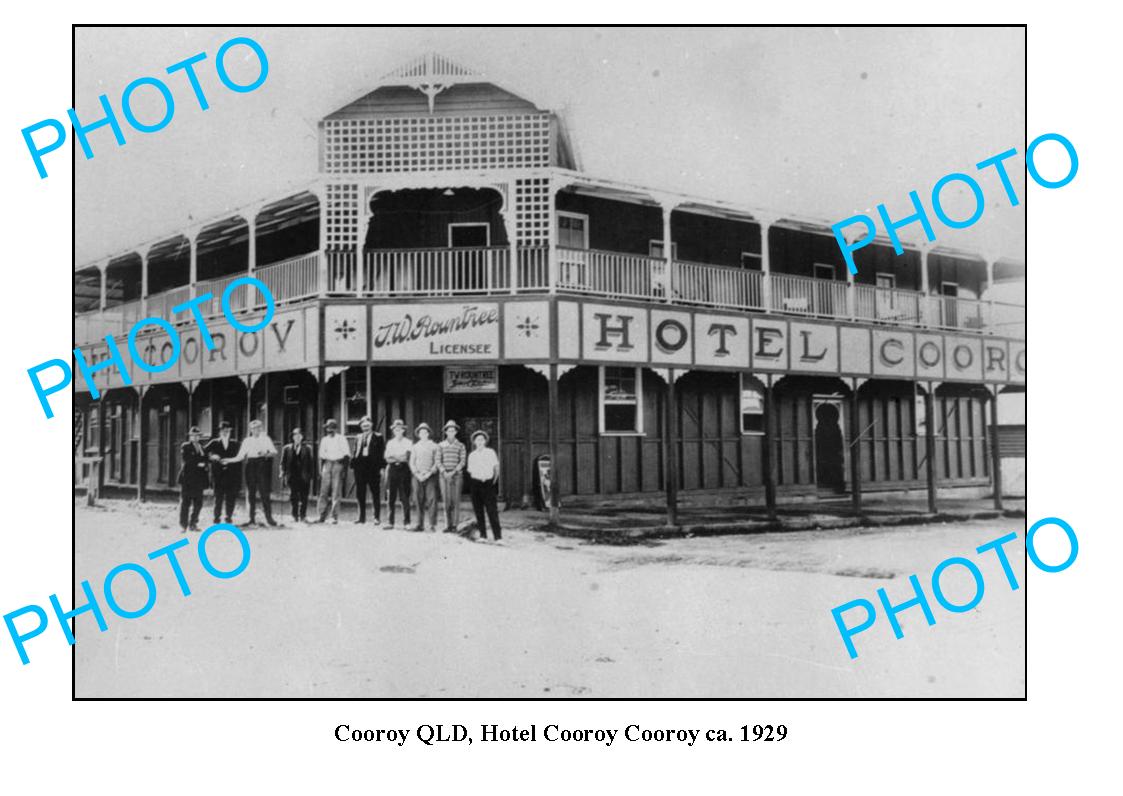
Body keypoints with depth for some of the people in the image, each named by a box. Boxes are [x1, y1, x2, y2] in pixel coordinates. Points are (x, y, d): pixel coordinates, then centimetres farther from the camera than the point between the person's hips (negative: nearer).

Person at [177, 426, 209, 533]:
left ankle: (193, 524, 12)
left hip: (199, 479, 5)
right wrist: (197, 464, -10)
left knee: (198, 504, 3)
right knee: (185, 503, -3)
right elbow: (185, 460, -10)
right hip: (187, 478, -5)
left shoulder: (202, 448, 19)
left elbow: (204, 460, 17)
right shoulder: (185, 447, 2)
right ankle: (183, 526, 1)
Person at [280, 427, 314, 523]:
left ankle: (303, 516, 6)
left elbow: (310, 463, 5)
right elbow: (283, 463, 9)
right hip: (292, 477, 1)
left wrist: (310, 477, 1)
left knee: (304, 497, -1)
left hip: (304, 478, -1)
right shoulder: (287, 448, 9)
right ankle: (295, 516, 10)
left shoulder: (307, 448, 7)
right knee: (293, 497, 3)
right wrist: (283, 475, 1)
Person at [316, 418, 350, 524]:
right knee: (324, 491, 0)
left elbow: (346, 455, -2)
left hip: (338, 464, -4)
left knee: (336, 492, -4)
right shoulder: (324, 440, 13)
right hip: (327, 464, 4)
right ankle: (322, 516, 5)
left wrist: (344, 469, -9)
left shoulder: (342, 439, 0)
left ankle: (335, 517, 0)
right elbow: (322, 456, 16)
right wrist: (321, 470, 9)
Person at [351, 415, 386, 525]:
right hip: (360, 466, 5)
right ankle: (362, 517, 14)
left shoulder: (378, 437, 2)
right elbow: (355, 453, 16)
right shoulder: (358, 438, 16)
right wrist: (353, 464, 5)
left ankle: (377, 517, 4)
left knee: (375, 493, 0)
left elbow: (382, 453, -2)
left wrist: (381, 467, -10)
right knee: (360, 494, 6)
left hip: (373, 466, -4)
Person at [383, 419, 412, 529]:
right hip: (392, 469, 3)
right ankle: (391, 522, 4)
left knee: (404, 497, -6)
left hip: (404, 469, -3)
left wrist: (394, 457, -7)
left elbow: (407, 457, -4)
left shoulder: (408, 443, 7)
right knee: (391, 497, 0)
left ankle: (407, 522, -4)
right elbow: (387, 457, 7)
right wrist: (400, 458, -7)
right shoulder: (390, 443, 16)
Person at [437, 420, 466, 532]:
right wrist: (444, 472, -9)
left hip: (456, 474, -1)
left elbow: (463, 461, -1)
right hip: (444, 475, 1)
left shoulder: (460, 446, 5)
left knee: (455, 500, -4)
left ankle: (455, 525, -1)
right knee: (446, 500, 0)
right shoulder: (441, 445, 9)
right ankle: (447, 525, 4)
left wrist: (453, 472, -11)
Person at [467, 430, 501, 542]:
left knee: (492, 510, -9)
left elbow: (496, 467, 8)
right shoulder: (472, 455, 10)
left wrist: (495, 479, -1)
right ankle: (482, 534, 12)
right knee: (478, 510, 4)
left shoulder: (490, 452, 5)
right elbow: (470, 471, 13)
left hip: (488, 483, -3)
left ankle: (497, 536, -11)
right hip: (475, 483, 3)